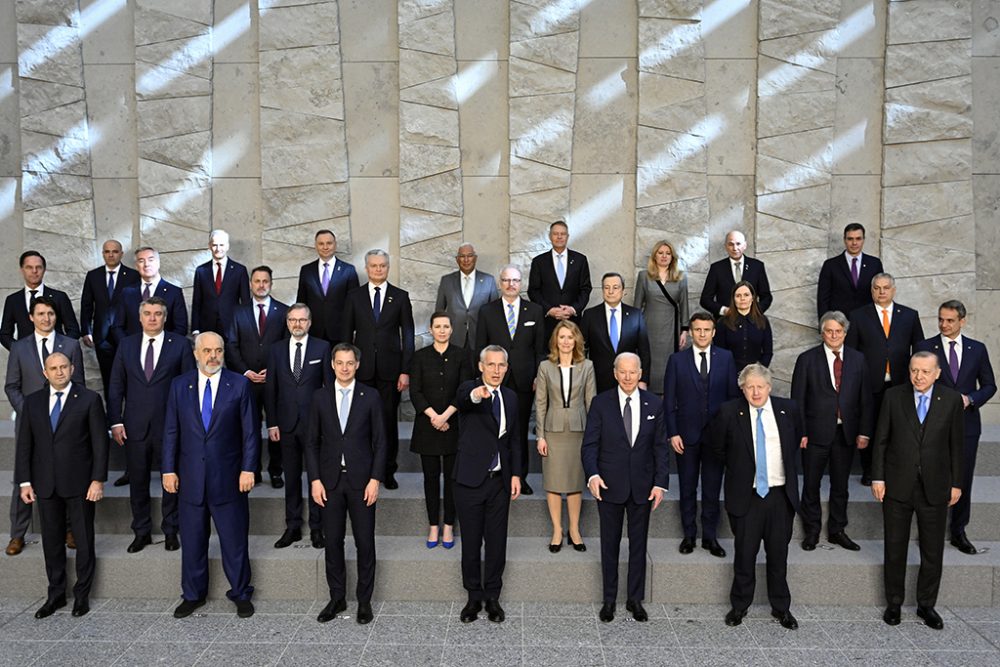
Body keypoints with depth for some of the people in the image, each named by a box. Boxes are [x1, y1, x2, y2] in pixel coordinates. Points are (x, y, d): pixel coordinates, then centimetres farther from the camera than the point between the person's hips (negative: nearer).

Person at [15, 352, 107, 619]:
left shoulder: (89, 399, -3)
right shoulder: (32, 402, 7)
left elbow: (100, 442, -5)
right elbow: (24, 444, 8)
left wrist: (98, 480, -10)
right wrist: (24, 481, 2)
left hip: (79, 483, -3)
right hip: (46, 484, 3)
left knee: (84, 539, 6)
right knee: (51, 540, 12)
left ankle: (82, 594, 21)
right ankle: (56, 594, 26)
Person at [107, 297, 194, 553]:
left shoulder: (180, 344, -1)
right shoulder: (126, 345, 8)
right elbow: (116, 386, 7)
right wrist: (116, 421, 0)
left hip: (170, 425, -2)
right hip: (135, 426, 2)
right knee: (137, 481, 11)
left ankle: (171, 530, 23)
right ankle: (141, 532, 25)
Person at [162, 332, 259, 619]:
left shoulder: (239, 384, -2)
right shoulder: (179, 385, 4)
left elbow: (250, 431, -2)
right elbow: (171, 431, 6)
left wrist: (248, 469, -8)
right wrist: (168, 469, 1)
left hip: (228, 477, -2)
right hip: (190, 477, 2)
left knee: (235, 539, 7)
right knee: (192, 540, 13)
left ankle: (241, 593, 23)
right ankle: (193, 594, 31)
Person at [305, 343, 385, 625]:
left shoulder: (371, 397, 0)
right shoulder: (320, 397, 4)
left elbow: (380, 441, 0)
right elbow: (312, 442, 5)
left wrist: (375, 479, -7)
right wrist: (315, 480, -2)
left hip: (361, 480, -1)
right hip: (330, 481, 2)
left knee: (365, 542, 4)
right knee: (333, 542, 9)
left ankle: (364, 600, 18)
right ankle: (337, 598, 24)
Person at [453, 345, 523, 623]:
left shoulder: (510, 397, 8)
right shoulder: (468, 389, -8)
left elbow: (514, 440, 13)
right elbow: (462, 400, -35)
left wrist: (516, 474, 5)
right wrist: (476, 395, -58)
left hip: (500, 480, 4)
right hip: (471, 479, -4)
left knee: (497, 541, 10)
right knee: (471, 541, 8)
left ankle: (492, 597, 24)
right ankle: (474, 597, 23)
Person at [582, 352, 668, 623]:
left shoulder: (654, 404, 1)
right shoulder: (601, 403, -4)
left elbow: (660, 447, 3)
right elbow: (590, 444, -6)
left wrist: (660, 482, -5)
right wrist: (592, 474, -21)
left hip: (642, 486, 2)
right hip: (610, 485, -1)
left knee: (638, 544, 12)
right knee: (610, 544, 10)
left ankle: (635, 599, 27)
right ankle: (609, 599, 24)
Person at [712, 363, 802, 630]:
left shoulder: (787, 409, 0)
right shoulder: (729, 412, -7)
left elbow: (796, 441, 19)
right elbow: (717, 448, 6)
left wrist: (785, 466, 13)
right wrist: (738, 468, 6)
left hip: (781, 495, 2)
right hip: (746, 495, -2)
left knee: (779, 554, 12)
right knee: (744, 553, 6)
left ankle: (781, 607, 28)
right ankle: (740, 605, 25)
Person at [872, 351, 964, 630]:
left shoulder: (952, 400, -2)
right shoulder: (893, 396, -3)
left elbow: (956, 445, 3)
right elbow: (881, 440, 0)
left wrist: (956, 483, 2)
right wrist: (877, 477, -4)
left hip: (935, 489, 1)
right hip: (898, 485, 0)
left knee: (933, 552, 10)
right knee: (895, 549, 10)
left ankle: (926, 605, 28)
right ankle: (893, 603, 25)